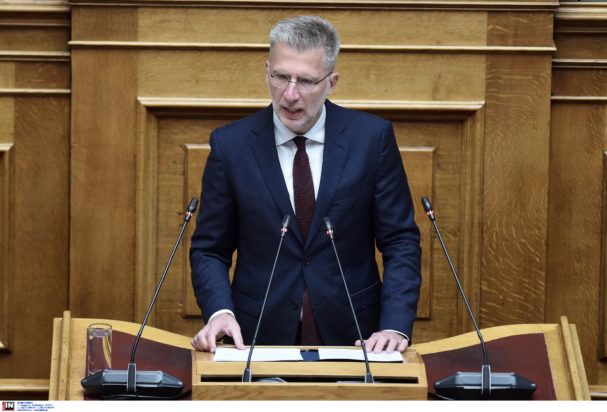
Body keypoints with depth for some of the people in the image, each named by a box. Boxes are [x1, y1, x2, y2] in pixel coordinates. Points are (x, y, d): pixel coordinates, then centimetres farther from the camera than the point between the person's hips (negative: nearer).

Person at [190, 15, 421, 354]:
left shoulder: (373, 137, 0)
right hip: (259, 338, 0)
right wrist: (219, 312, -13)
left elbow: (401, 242, 3)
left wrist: (396, 326, -11)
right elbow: (209, 249, 7)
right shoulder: (230, 145, 1)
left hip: (351, 336, 0)